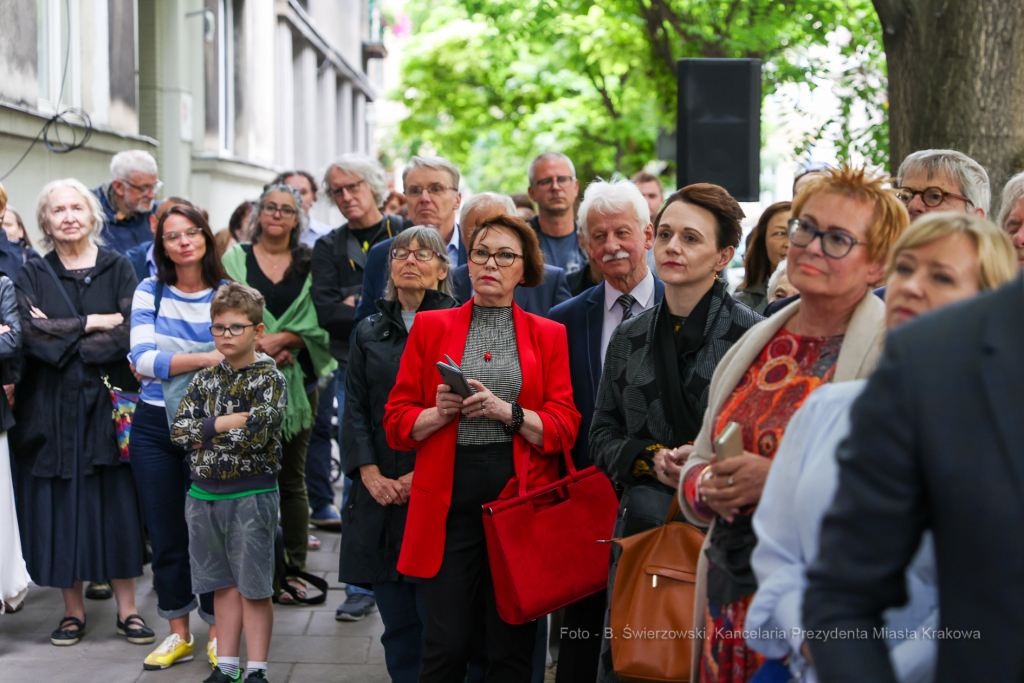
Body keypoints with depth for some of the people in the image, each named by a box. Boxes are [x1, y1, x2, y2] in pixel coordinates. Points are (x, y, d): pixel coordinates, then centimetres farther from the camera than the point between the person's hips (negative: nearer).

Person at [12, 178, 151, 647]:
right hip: (52, 409, 1)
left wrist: (60, 334, -10)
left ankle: (126, 608, 9)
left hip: (107, 402, 0)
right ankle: (73, 609, 13)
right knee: (61, 507, 2)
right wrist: (93, 322, -11)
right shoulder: (33, 275, 7)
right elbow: (29, 333, -9)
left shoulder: (118, 269, 5)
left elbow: (127, 335, -7)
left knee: (117, 504, 0)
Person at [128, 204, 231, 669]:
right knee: (165, 535, 8)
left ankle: (217, 633, 17)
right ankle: (178, 634, 21)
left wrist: (165, 364, -13)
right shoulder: (150, 292, 2)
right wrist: (205, 359, -23)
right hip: (155, 425, 2)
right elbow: (142, 358, -11)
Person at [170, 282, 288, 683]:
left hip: (250, 495, -5)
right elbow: (178, 430, -2)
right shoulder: (205, 379, 9)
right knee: (223, 585, 12)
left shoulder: (270, 380, -6)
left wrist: (204, 433, -10)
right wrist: (227, 423, -12)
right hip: (204, 496, 5)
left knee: (254, 588, 2)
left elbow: (255, 435, -20)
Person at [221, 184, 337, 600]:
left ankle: (293, 569, 9)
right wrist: (258, 348, -14)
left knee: (292, 477, 4)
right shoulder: (236, 259, 7)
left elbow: (318, 320, 1)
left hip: (296, 378, 1)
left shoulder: (310, 265, 10)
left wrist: (282, 338, -14)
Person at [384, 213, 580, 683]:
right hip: (450, 499, 0)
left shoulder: (548, 335, 10)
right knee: (447, 643, -4)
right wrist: (440, 412, -11)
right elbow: (397, 423, 8)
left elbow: (564, 428, 2)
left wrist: (507, 411, -13)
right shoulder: (431, 327, 10)